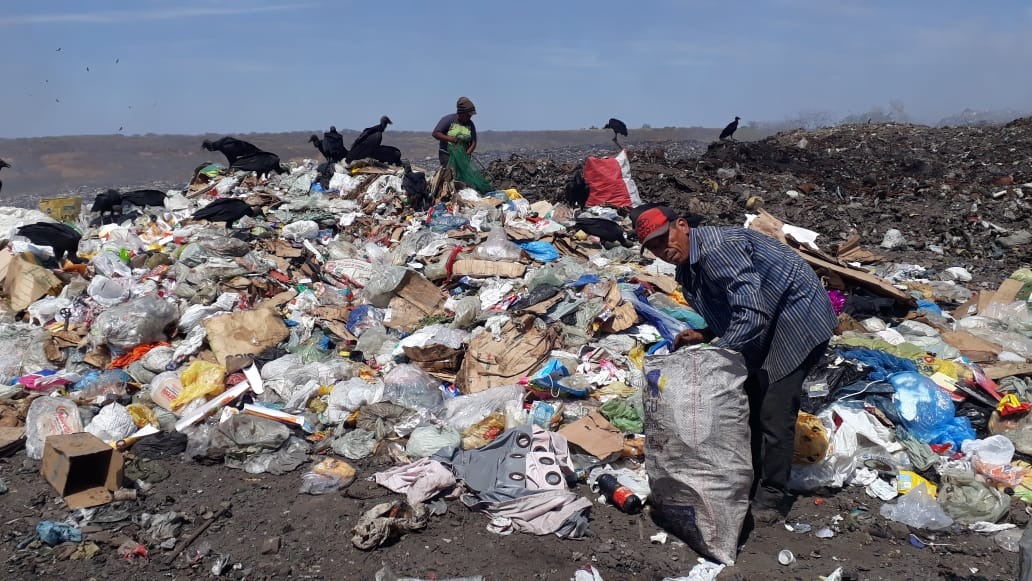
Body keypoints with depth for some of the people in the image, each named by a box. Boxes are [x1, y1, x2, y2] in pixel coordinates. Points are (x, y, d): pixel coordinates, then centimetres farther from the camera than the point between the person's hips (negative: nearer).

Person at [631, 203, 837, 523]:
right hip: (766, 326, 10)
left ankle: (772, 498, 4)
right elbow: (729, 316, 15)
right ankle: (751, 481, 28)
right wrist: (704, 337, -3)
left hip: (800, 319, -10)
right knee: (748, 403, 13)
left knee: (773, 413, -10)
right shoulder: (688, 271, 4)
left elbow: (752, 314, -31)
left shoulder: (716, 248, -27)